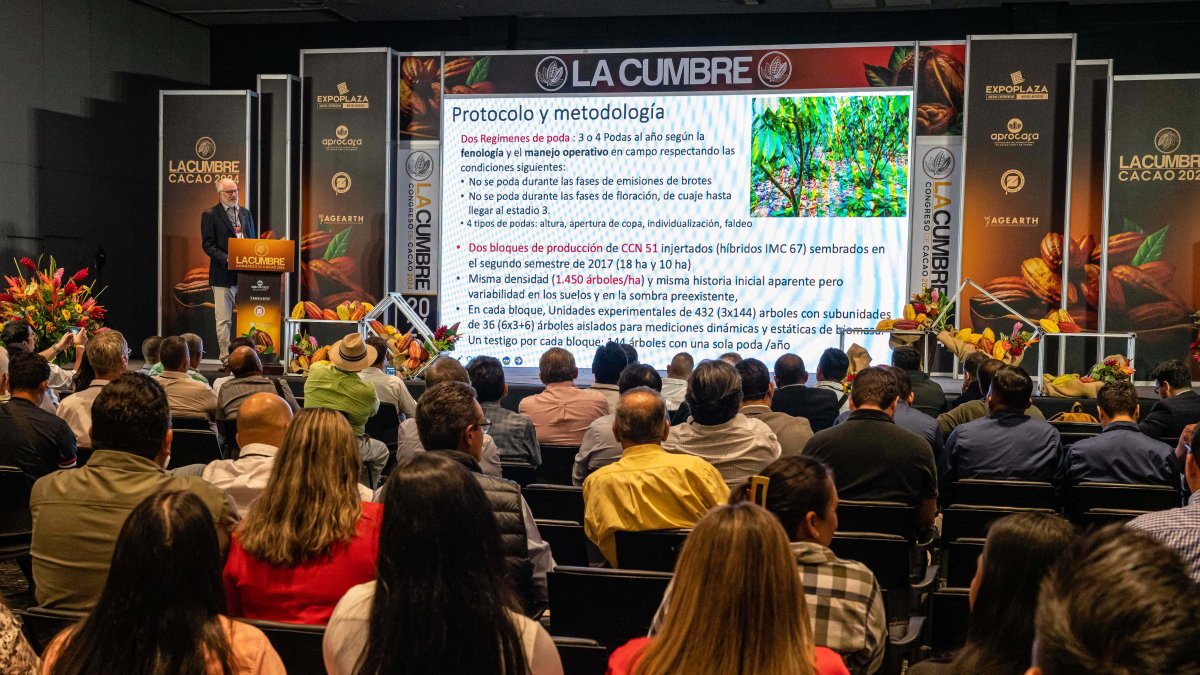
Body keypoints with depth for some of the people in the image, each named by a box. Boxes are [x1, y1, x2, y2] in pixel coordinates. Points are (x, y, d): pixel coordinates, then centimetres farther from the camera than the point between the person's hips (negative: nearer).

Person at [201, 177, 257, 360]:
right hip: (224, 274, -4)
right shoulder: (210, 215, 0)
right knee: (224, 319, -2)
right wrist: (226, 259, -19)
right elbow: (208, 244, -6)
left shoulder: (245, 213, 16)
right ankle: (226, 357, 2)